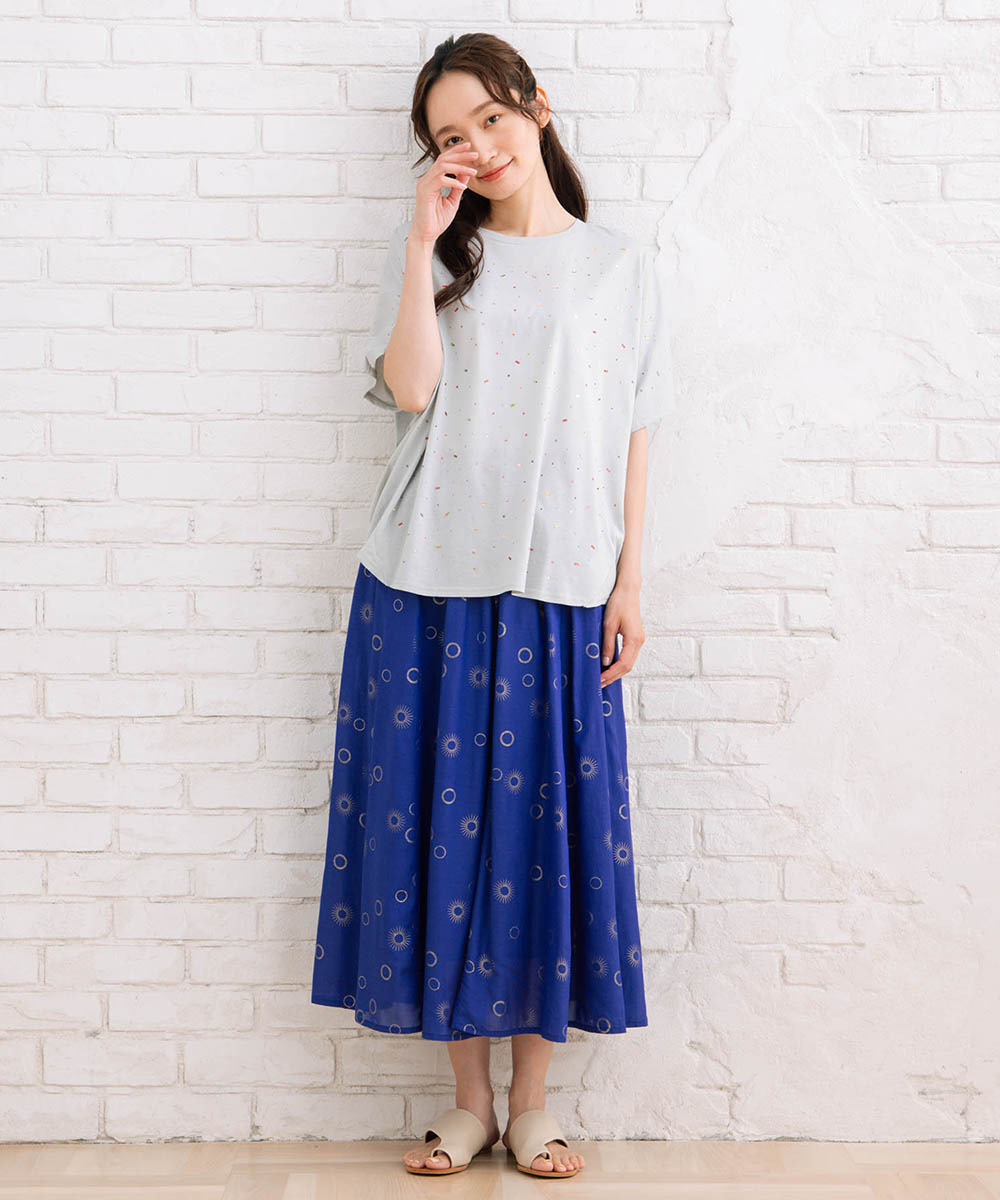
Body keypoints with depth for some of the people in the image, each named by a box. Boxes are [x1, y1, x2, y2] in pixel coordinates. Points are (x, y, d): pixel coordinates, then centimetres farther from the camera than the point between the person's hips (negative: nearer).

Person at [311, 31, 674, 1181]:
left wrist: (628, 579, 1)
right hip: (431, 587, 1)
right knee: (438, 823, 3)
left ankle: (531, 1099, 16)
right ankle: (468, 1096, 16)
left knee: (550, 829, 2)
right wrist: (425, 242, -9)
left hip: (560, 591, 0)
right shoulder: (431, 250, 10)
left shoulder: (621, 265, 9)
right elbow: (408, 389, -6)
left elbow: (634, 434, 7)